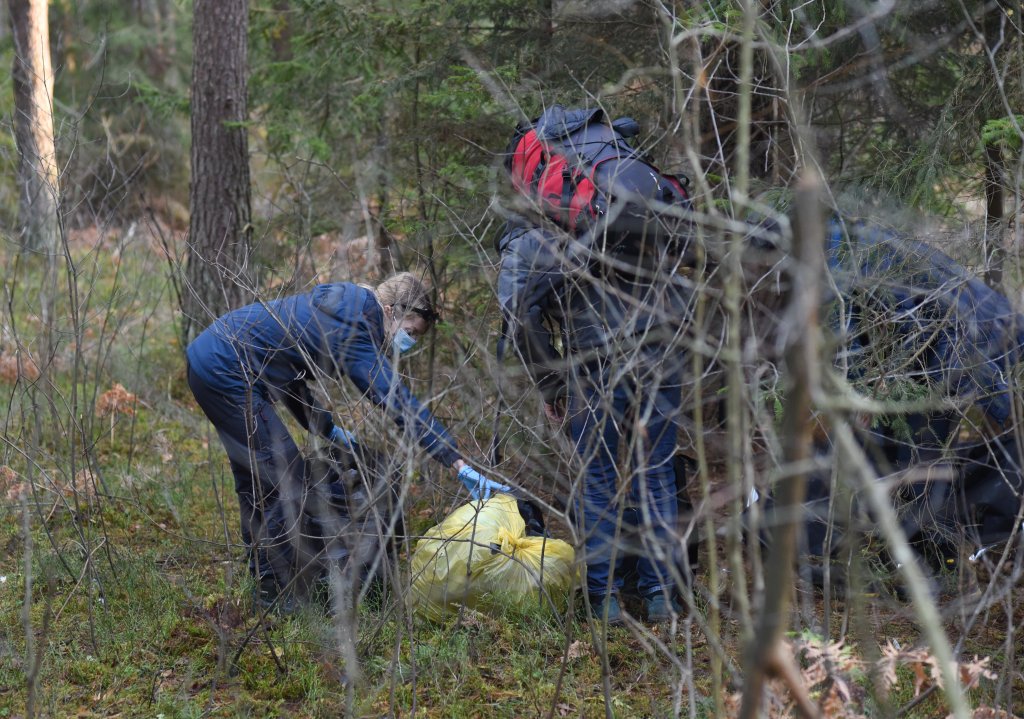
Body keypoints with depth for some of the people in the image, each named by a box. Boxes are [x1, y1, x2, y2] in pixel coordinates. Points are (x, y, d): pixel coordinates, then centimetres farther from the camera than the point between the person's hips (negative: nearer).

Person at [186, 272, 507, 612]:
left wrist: (327, 429, 22)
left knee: (257, 481, 20)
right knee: (285, 479, -6)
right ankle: (276, 596, 2)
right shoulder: (352, 332, -19)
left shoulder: (338, 310, 12)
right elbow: (400, 403, -25)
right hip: (226, 372, -11)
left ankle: (265, 581, 32)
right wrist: (461, 466, -27)